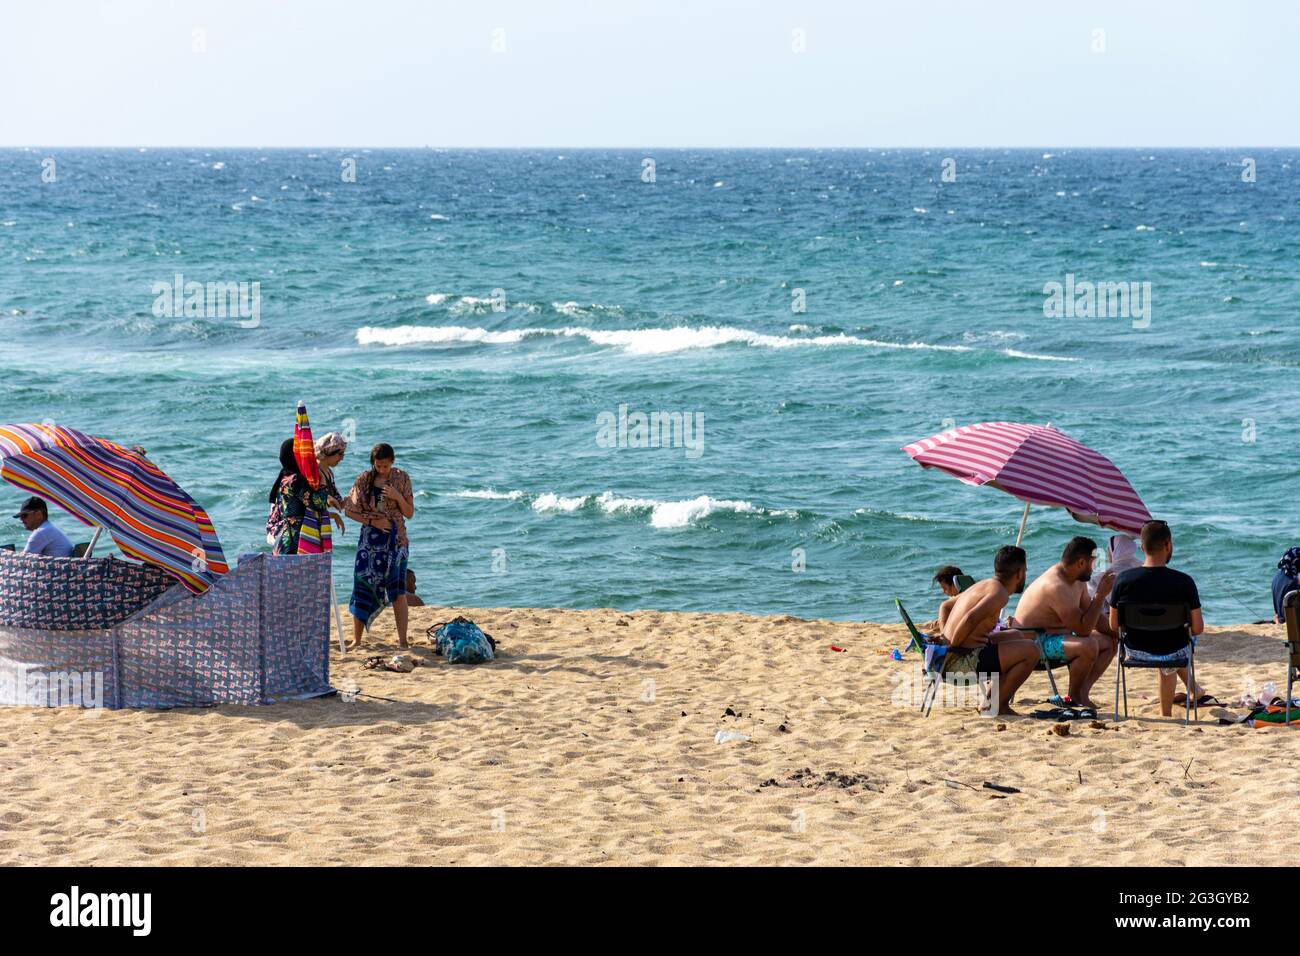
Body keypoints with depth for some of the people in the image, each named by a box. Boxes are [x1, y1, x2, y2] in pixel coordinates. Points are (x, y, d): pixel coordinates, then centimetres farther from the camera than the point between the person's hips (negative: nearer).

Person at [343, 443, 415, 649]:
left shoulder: (402, 479, 0)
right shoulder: (363, 480, 1)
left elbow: (409, 513, 1)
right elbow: (349, 510, 2)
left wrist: (398, 496, -16)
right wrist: (372, 521, -11)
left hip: (395, 539, -1)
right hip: (370, 539, 1)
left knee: (398, 589, -7)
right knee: (363, 586, -1)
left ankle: (403, 641, -6)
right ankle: (356, 640, 7)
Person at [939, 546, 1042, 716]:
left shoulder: (983, 585, 17)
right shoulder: (999, 592, -13)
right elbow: (970, 619, -28)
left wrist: (946, 640, 19)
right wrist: (954, 643, -15)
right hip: (961, 662, -10)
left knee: (1017, 636, 27)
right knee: (1030, 650, -15)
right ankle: (997, 705, -5)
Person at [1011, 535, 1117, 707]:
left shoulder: (1078, 581, 5)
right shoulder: (1056, 586, -27)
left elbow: (1091, 617, 17)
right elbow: (1083, 629, -29)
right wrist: (1100, 595, -28)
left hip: (1055, 635, 11)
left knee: (1109, 643, 8)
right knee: (1088, 646, -31)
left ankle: (1082, 691, -3)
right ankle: (1075, 696, -10)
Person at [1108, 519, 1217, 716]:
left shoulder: (1123, 580, -15)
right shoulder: (1184, 582, -20)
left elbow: (1114, 625, -4)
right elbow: (1197, 628, -13)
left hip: (1136, 651, 2)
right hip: (1173, 652, -2)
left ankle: (1195, 690, 54)